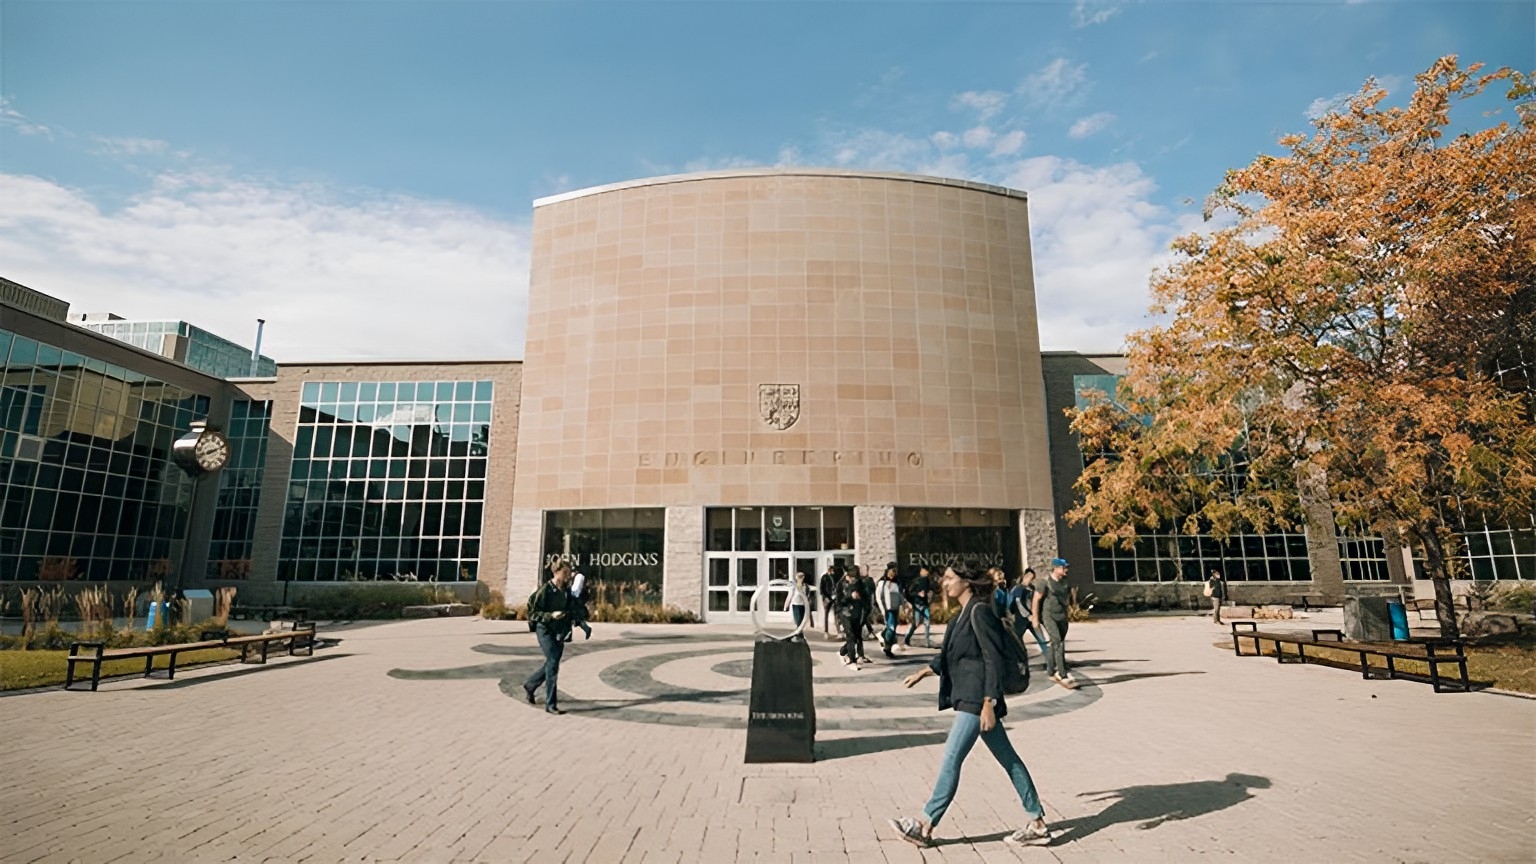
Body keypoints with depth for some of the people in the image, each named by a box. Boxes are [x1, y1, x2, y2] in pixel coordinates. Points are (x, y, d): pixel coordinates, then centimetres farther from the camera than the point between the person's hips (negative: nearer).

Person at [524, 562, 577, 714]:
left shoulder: (567, 590, 3)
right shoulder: (545, 590, -15)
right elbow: (532, 612, -13)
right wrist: (551, 615, -26)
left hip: (560, 631, 7)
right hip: (545, 630, -7)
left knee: (551, 664, 17)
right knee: (553, 663, -10)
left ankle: (530, 685, 42)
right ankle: (550, 704, -2)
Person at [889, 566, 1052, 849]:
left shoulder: (979, 611, -16)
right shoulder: (965, 613, 13)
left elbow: (993, 659, -19)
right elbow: (950, 653, 24)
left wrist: (988, 703, -21)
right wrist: (924, 671, 23)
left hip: (977, 698, -10)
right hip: (970, 697, 10)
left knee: (951, 759, -4)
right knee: (1008, 759, 13)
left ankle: (924, 827, 5)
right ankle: (1037, 824, 22)